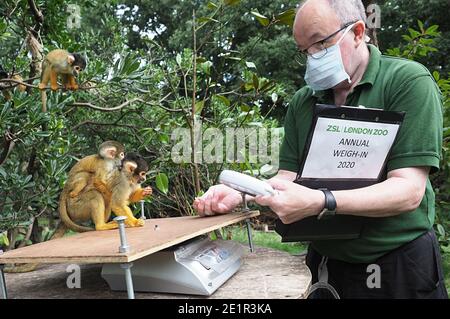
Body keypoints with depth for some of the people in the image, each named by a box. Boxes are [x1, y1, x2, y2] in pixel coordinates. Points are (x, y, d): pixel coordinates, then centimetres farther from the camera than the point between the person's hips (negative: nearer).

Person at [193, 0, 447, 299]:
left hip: (398, 265, -4)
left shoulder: (408, 81, -13)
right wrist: (238, 195, -20)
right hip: (325, 261, 5)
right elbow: (288, 176, 0)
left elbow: (409, 190, -21)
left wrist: (318, 202, -34)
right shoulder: (302, 102, 3)